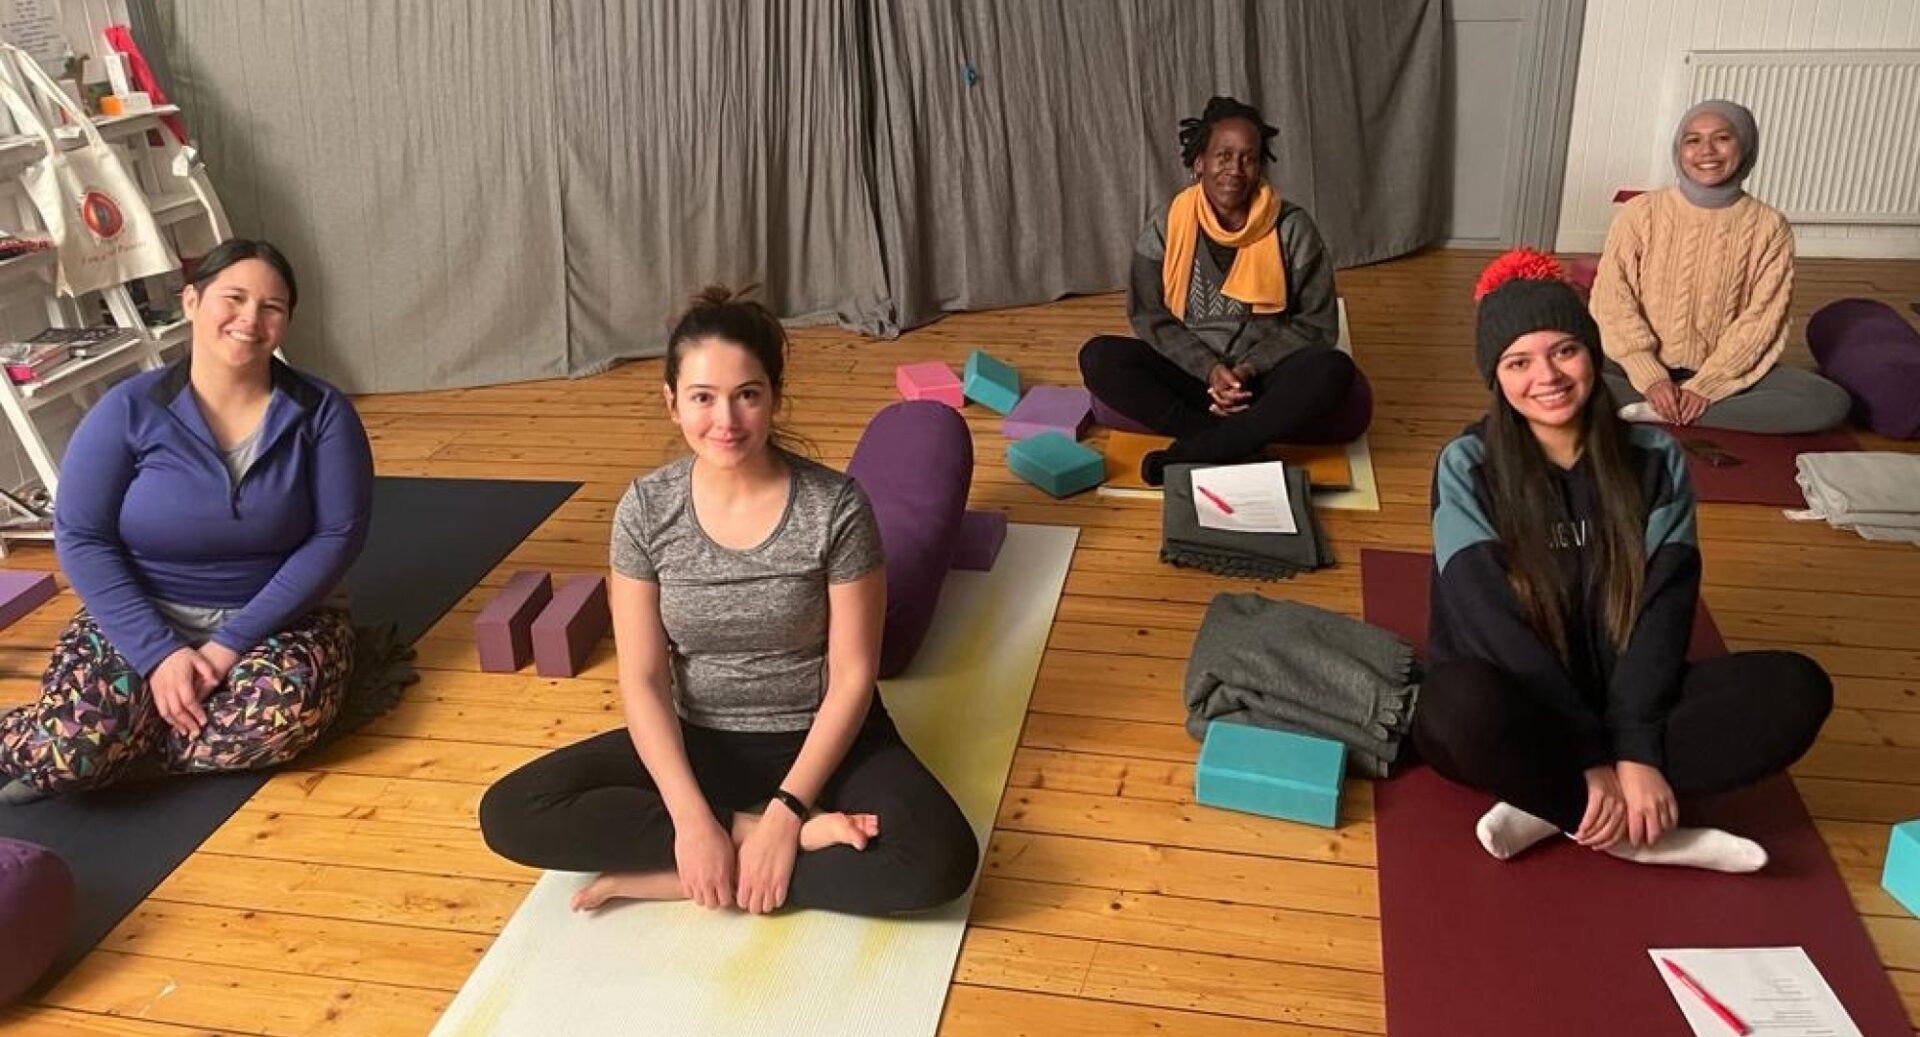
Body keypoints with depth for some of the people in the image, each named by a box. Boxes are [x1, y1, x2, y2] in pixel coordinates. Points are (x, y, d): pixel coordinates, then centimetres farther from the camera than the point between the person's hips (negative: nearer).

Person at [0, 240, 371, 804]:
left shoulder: (321, 412, -7)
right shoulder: (129, 410, -7)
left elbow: (337, 536, -12)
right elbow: (81, 539, -9)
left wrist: (231, 643, -19)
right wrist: (159, 653, -20)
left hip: (277, 617, 1)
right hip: (142, 616, 0)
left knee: (283, 713, -32)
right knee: (67, 744, -26)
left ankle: (134, 733, -4)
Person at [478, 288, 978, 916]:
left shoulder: (835, 506, -17)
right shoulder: (647, 509, -10)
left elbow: (852, 677, -13)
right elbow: (643, 681, -9)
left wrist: (785, 811, -21)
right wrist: (692, 819, -20)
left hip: (821, 739, -2)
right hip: (698, 742, 2)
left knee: (941, 860, -30)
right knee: (509, 815, -17)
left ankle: (674, 876, -16)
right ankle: (751, 829, -15)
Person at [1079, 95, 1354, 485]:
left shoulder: (1292, 227, -7)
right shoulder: (1167, 223, -4)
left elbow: (1317, 324, -3)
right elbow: (1148, 315, -2)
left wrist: (1251, 368, -17)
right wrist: (1209, 368, -16)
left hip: (1266, 375, -1)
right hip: (1190, 371, 1)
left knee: (1334, 370, -31)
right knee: (1098, 357, -23)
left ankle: (1196, 450, -30)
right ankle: (1232, 446, -27)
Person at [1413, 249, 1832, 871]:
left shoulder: (1654, 459, 1)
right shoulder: (1468, 468, -8)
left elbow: (1663, 610, -7)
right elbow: (1493, 625, -16)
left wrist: (1636, 750, -21)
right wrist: (1591, 758, -23)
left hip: (1621, 701, 4)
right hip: (1518, 707, -3)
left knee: (1797, 689, -21)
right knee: (1462, 704, -39)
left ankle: (1551, 807, -21)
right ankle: (1643, 831, -19)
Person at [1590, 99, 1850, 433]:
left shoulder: (1769, 226, -2)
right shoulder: (1640, 213, -4)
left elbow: (1761, 319, -6)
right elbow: (1613, 300, -9)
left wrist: (1705, 386, -17)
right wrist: (1652, 378, -19)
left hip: (1727, 369, 2)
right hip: (1646, 364, -2)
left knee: (1831, 402, -21)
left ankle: (1658, 413, -22)